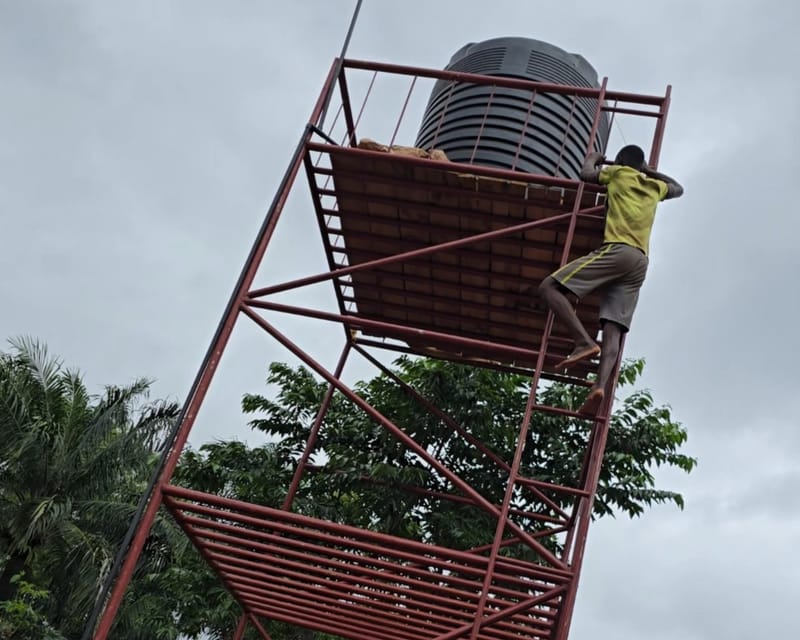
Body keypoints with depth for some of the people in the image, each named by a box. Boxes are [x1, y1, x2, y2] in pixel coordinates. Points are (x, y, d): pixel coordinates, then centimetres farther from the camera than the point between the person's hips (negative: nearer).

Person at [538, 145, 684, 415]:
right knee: (613, 330, -8)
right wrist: (650, 171, 54)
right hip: (640, 262, 6)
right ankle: (600, 385, -29)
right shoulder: (655, 187, 30)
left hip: (617, 250, -6)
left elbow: (586, 174, 24)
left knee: (549, 287, -10)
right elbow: (678, 189, 51)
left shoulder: (619, 173, 16)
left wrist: (593, 158, 43)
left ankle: (584, 341, -26)